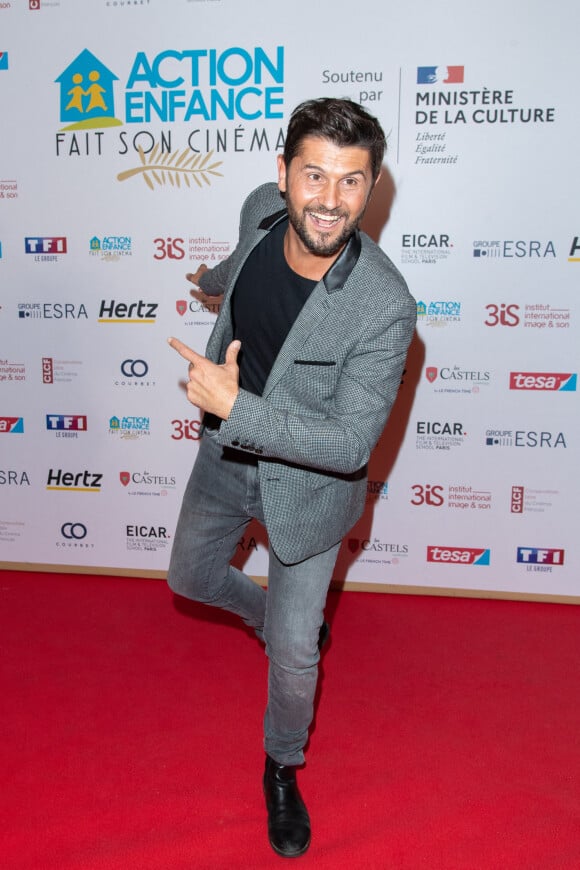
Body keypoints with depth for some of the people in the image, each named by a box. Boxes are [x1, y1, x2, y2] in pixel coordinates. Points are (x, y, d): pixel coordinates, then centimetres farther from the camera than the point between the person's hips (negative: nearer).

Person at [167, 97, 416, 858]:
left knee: (294, 653, 8)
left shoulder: (385, 307, -33)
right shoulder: (261, 210, -15)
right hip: (229, 452, 6)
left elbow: (350, 444, -28)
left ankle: (283, 768, 40)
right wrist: (214, 280, 34)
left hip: (308, 483, -5)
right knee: (191, 576, 26)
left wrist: (234, 406, -32)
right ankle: (280, 617, 56)